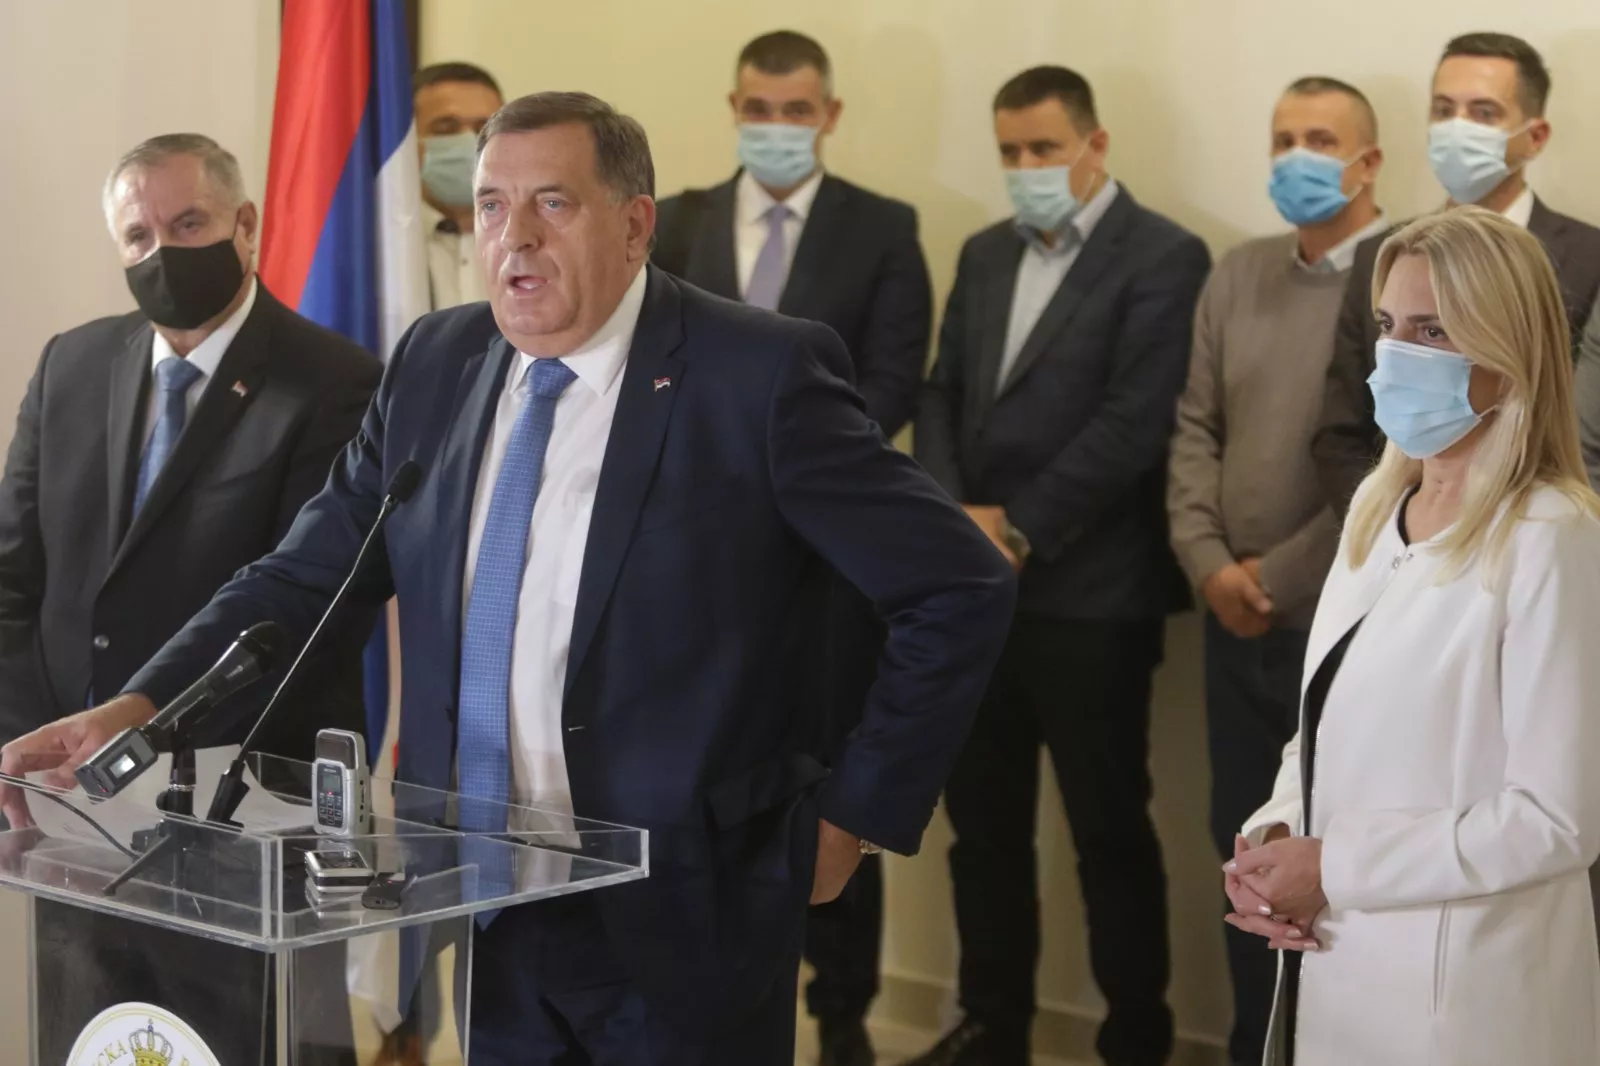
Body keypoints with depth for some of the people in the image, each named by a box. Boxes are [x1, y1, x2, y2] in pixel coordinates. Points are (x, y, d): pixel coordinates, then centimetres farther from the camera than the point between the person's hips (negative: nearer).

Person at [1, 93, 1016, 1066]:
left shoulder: (762, 374, -11)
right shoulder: (436, 365, 5)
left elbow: (963, 589, -9)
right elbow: (303, 577, 6)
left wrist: (857, 814, -7)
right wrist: (139, 709, -9)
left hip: (680, 918, -4)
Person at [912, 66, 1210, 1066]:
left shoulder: (1163, 257, -8)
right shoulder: (986, 254, 15)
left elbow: (1134, 422, -15)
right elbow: (942, 397, 11)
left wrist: (1017, 528, -14)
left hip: (1088, 597, -6)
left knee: (1110, 831, 3)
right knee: (982, 823, 13)